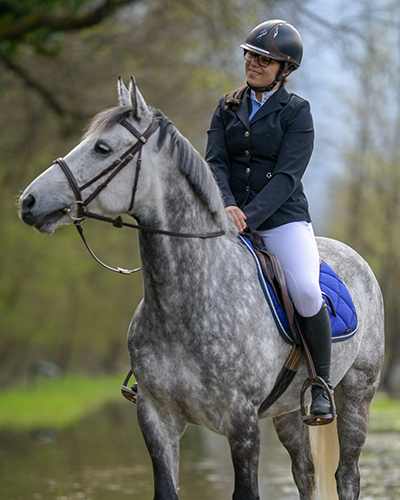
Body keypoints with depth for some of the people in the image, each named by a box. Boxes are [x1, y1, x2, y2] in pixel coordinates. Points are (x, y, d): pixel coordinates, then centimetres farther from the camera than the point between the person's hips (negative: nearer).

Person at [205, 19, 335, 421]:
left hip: (282, 217, -4)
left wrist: (249, 217, -25)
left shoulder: (296, 112, -3)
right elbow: (215, 162, 0)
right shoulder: (227, 108, 11)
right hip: (231, 216, 4)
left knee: (305, 290, -28)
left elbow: (287, 176, -13)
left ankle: (321, 384, -10)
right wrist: (226, 205, -21)